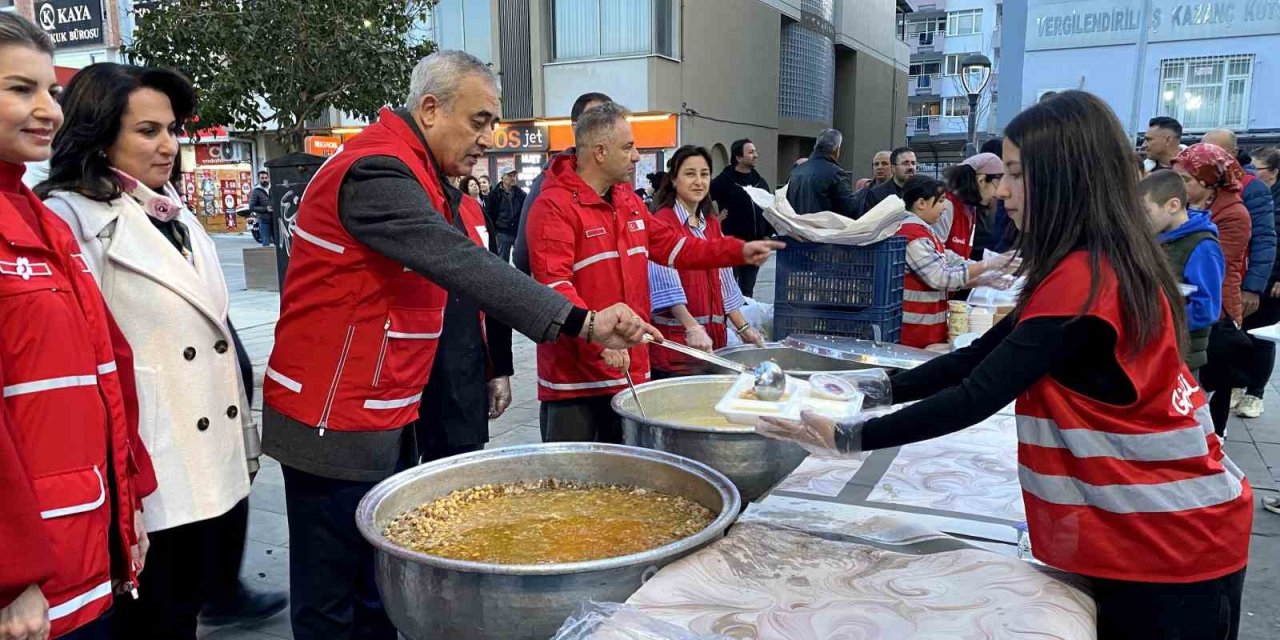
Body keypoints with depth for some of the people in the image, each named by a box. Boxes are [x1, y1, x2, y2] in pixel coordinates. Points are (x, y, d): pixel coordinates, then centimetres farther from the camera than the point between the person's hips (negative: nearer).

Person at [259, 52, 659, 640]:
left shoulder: (418, 174, 13)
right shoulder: (378, 172, -19)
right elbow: (462, 266, -31)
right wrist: (580, 322, -35)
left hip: (387, 416, 10)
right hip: (335, 422, -9)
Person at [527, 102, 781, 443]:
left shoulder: (628, 200, 13)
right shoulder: (554, 207, -15)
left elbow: (671, 244, 19)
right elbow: (554, 287, -23)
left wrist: (738, 251, 11)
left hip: (631, 369, 8)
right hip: (575, 376, -8)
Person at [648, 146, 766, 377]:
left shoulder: (712, 225, 15)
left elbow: (724, 283, 16)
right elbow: (667, 286, -19)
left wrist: (743, 329, 10)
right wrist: (692, 327, -29)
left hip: (712, 336, 7)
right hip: (675, 337, -6)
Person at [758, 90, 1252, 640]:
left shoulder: (1083, 279, -24)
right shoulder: (1099, 266, 8)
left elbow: (977, 399, -26)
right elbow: (982, 356, 7)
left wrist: (848, 439, -21)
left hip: (1168, 540, -9)